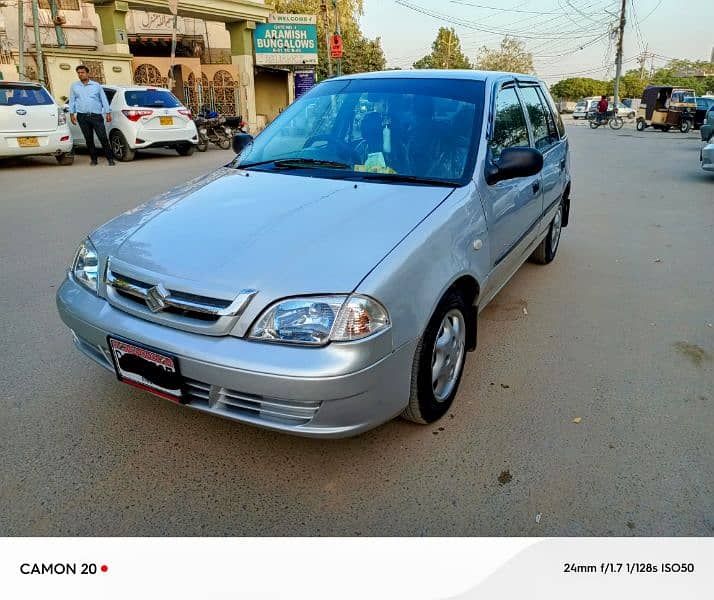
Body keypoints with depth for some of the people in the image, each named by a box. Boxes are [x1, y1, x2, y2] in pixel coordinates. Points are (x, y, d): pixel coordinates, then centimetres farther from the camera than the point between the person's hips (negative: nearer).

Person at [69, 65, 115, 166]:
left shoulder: (96, 85, 9)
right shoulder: (74, 86, 13)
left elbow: (104, 100, 8)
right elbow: (72, 101, 14)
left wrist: (108, 113, 1)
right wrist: (72, 114, 6)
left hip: (96, 115, -2)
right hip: (82, 116, 2)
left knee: (103, 137, -8)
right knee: (88, 139, 4)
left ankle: (110, 158, -3)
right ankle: (94, 159, 11)